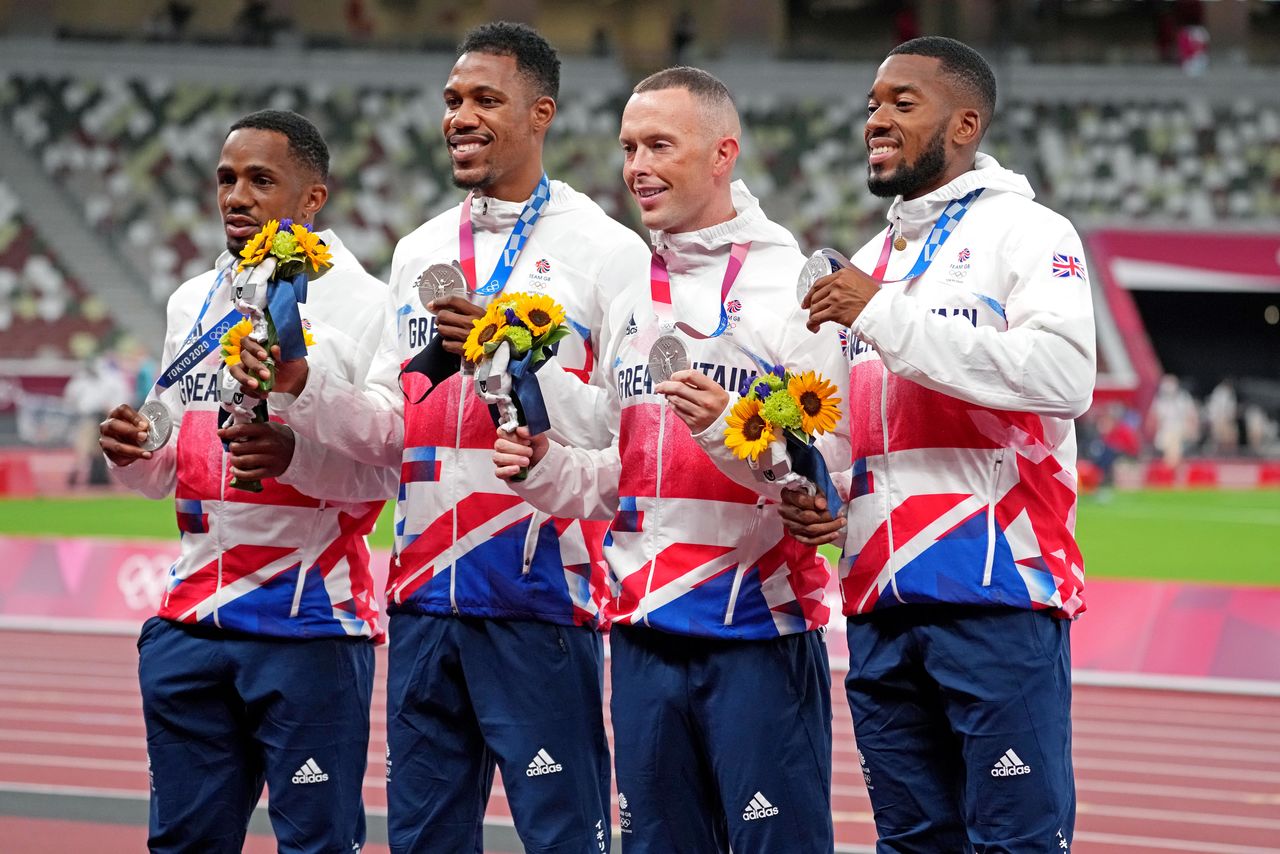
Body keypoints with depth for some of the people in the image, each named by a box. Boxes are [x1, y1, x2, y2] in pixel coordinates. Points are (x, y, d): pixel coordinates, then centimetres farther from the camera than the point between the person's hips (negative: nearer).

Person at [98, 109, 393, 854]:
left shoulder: (361, 306, -6)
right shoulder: (193, 304, 15)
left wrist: (294, 454, -29)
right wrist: (135, 457, -1)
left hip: (312, 625, -6)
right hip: (193, 619, 6)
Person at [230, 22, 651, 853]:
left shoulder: (605, 250, -4)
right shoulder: (420, 253, 17)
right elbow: (397, 431, 16)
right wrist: (303, 388, 1)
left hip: (538, 593, -6)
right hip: (424, 596, 6)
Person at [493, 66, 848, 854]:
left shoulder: (795, 286, -6)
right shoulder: (631, 302, 15)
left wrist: (728, 432, -28)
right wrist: (544, 468, 2)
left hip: (759, 630, -7)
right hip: (647, 637, 7)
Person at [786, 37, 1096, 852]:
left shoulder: (1024, 233, -2)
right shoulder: (868, 265, 21)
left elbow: (1065, 375, -20)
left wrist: (886, 316, -18)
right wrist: (820, 501, 7)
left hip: (998, 597, -7)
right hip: (883, 603, 7)